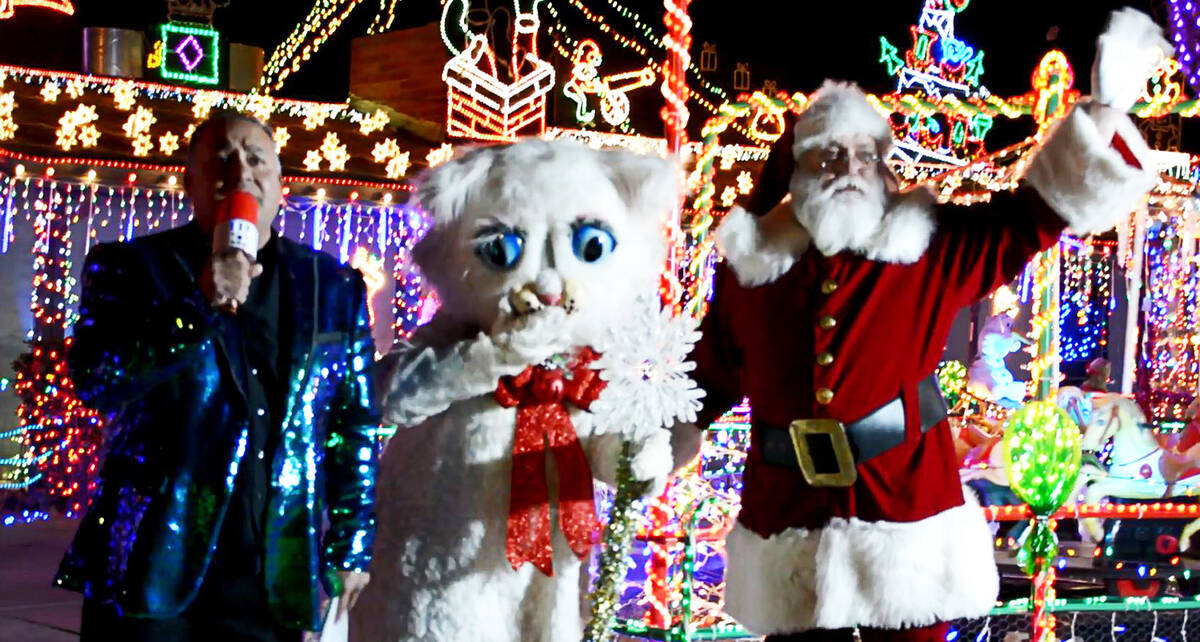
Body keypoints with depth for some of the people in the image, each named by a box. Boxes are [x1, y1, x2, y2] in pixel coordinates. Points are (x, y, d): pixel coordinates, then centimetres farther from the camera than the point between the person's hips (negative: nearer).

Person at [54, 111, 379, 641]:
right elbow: (94, 382, -12)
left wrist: (350, 547, 9)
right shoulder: (130, 268, 3)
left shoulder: (335, 288, 10)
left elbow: (355, 427, 13)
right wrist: (199, 305, -21)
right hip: (150, 572, -2)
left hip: (275, 580, 2)